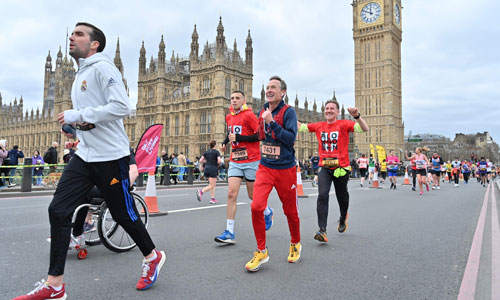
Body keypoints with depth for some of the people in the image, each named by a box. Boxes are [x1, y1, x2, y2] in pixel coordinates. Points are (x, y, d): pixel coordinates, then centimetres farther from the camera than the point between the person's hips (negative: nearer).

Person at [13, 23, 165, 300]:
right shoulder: (80, 76, 19)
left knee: (123, 214, 4)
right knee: (58, 210, -1)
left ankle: (152, 257, 29)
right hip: (85, 155, 8)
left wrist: (78, 115, -19)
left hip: (110, 156, -8)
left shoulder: (102, 67, -10)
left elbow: (122, 107, -22)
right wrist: (80, 123, 5)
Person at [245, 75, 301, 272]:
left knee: (290, 210, 10)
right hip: (265, 168, 4)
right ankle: (261, 252, 5)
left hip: (285, 169, -4)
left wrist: (272, 122, -25)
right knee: (256, 207, -11)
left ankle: (295, 244, 37)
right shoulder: (262, 112, 8)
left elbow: (291, 138, -21)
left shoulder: (288, 111, -9)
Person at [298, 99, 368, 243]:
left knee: (342, 196, 16)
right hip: (325, 168, 2)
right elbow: (300, 126, 16)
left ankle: (343, 218, 48)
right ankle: (322, 231, -17)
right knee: (322, 195, -16)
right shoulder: (319, 126, 7)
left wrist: (357, 116, -30)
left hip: (341, 167, -2)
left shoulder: (344, 124, -5)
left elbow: (365, 129, -15)